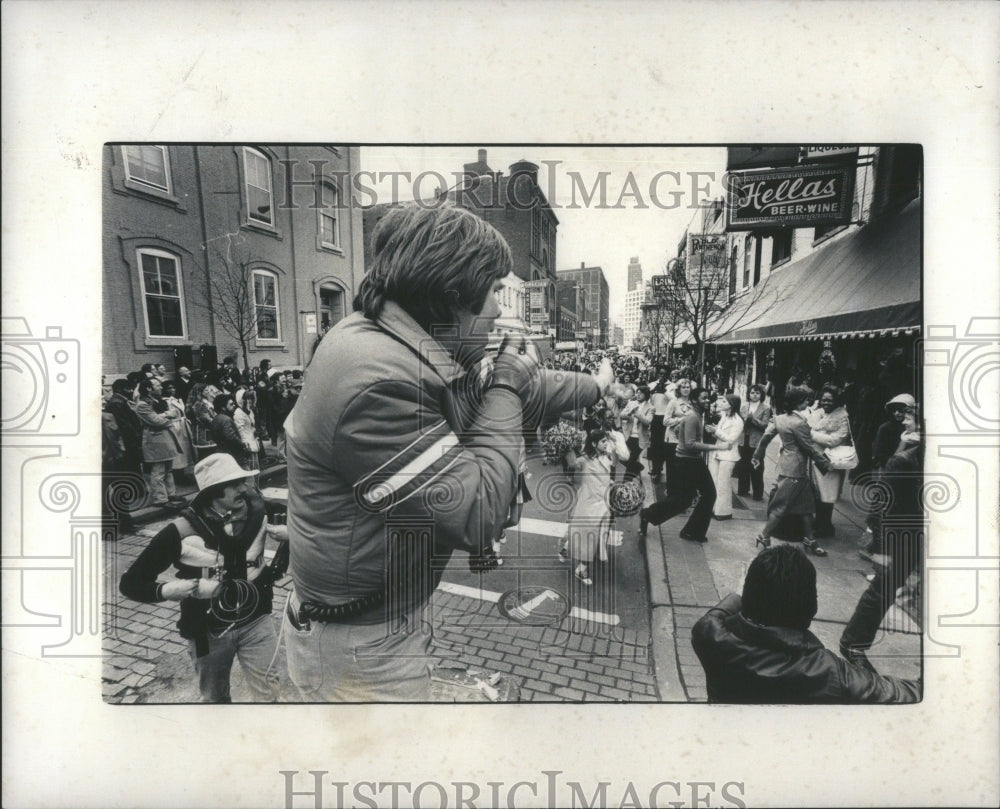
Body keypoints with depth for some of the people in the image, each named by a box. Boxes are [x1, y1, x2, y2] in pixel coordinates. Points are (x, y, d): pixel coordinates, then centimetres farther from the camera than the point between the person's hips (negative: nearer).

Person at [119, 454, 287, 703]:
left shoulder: (256, 511, -13)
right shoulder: (182, 532, -22)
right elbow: (130, 583, -14)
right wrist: (180, 589, -29)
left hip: (255, 621, 1)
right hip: (208, 631, -1)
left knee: (268, 694, 2)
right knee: (215, 698, 21)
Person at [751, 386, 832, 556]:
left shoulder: (779, 418, 3)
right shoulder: (799, 423, -20)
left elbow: (765, 437, 7)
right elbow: (810, 448, -14)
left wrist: (757, 455, 17)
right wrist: (825, 464, -2)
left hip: (785, 464, 9)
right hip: (795, 470, -9)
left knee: (806, 504, 16)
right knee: (780, 505, 0)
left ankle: (809, 539, 25)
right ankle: (765, 537, 8)